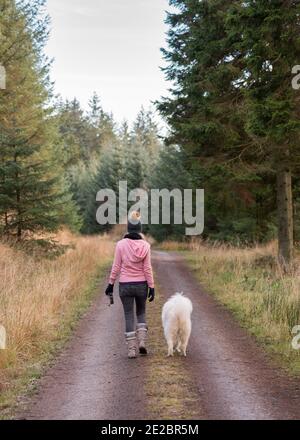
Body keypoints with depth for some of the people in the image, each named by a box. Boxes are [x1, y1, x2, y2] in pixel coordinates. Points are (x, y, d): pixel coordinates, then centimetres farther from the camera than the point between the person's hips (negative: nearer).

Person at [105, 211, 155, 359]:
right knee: (141, 313, 22)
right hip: (141, 284, 1)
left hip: (125, 285, -1)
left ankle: (132, 349, 5)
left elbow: (116, 267, -6)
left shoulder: (121, 244, -9)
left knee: (129, 316, 8)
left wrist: (111, 284, 4)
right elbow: (147, 268, -7)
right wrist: (152, 287, -2)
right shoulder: (145, 245, -7)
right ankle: (142, 341, 4)